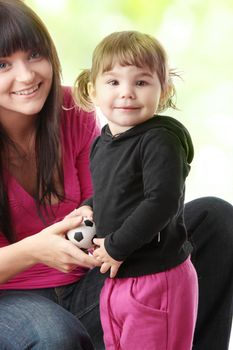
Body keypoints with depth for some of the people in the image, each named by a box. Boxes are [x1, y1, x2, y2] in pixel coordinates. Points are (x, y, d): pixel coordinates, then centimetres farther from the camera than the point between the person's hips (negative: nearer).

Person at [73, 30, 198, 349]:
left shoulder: (161, 141, -18)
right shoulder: (101, 144, 8)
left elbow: (162, 202, -26)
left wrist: (116, 247, -20)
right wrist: (89, 208, 5)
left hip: (156, 281, -8)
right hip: (116, 280, 8)